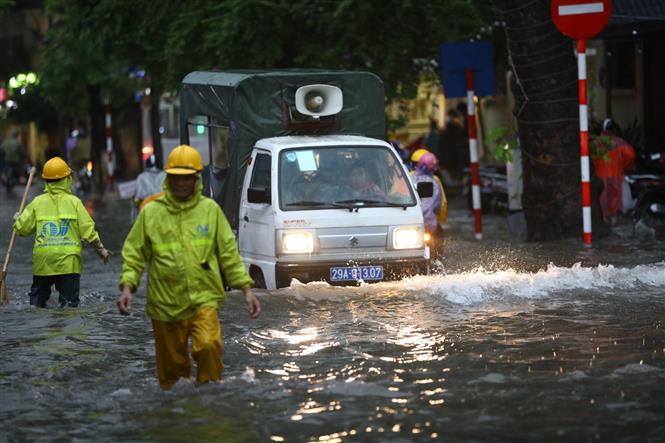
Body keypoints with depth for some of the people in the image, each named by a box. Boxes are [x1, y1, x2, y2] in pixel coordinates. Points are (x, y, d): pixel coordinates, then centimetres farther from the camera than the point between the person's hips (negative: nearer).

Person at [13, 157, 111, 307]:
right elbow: (88, 229, -4)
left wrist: (17, 220, 26)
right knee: (69, 301, 1)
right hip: (68, 261, -2)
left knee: (37, 297, 16)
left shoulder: (38, 202, 2)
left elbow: (22, 228, 3)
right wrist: (100, 249, 8)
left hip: (43, 260, 2)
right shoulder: (74, 202, -3)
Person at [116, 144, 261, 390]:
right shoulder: (151, 212, 6)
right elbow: (134, 253, 8)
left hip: (204, 300, -1)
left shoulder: (210, 209, 7)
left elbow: (229, 252, 9)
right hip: (165, 304, 1)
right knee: (172, 364, 6)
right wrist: (127, 287, -6)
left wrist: (246, 289, 5)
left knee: (208, 346, -25)